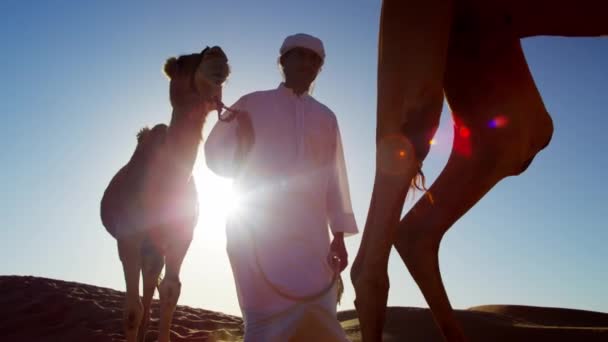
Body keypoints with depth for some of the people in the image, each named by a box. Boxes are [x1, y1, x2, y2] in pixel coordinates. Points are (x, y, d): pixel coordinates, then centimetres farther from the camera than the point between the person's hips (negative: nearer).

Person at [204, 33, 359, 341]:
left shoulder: (325, 118, 17)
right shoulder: (253, 104, 10)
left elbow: (334, 178, 13)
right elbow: (215, 155, 11)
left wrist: (339, 235, 5)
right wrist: (242, 145, -11)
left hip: (310, 233, 3)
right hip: (258, 227, -2)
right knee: (268, 316, -11)